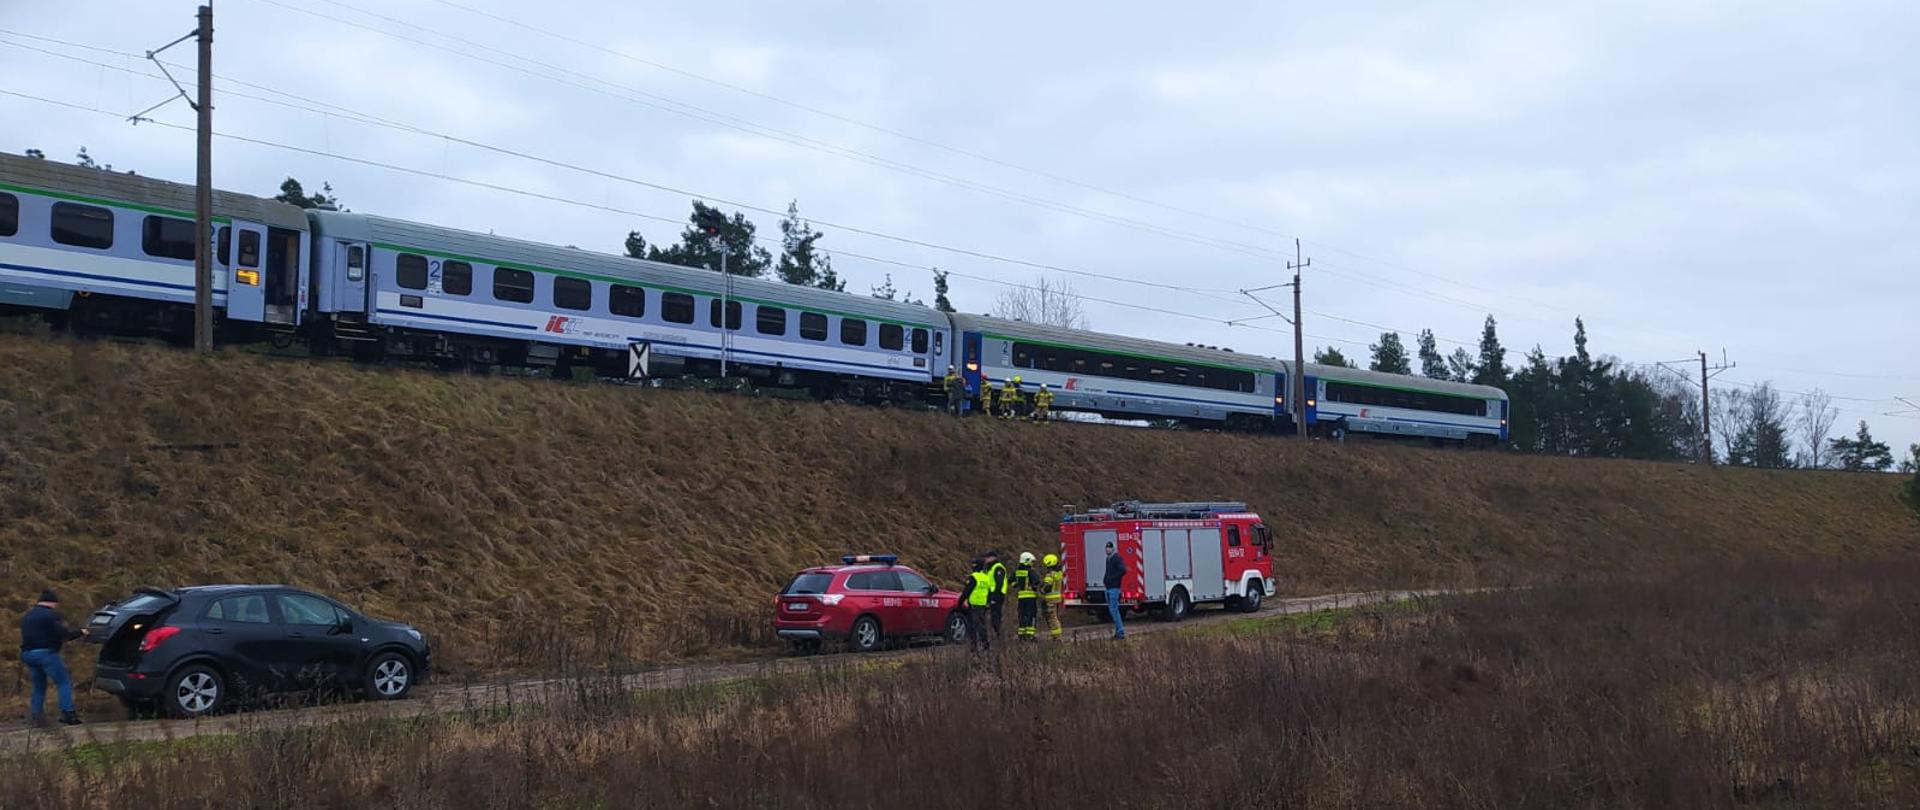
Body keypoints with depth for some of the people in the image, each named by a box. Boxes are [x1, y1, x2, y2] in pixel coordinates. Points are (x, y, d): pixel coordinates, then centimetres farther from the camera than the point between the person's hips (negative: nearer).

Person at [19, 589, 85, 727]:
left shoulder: (27, 616, 20)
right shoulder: (50, 614, -7)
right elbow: (64, 635, -13)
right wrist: (81, 632, 2)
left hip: (27, 654, 8)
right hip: (45, 653, -8)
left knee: (39, 686, 19)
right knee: (63, 683, -3)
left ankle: (36, 715, 14)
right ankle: (67, 714, -12)